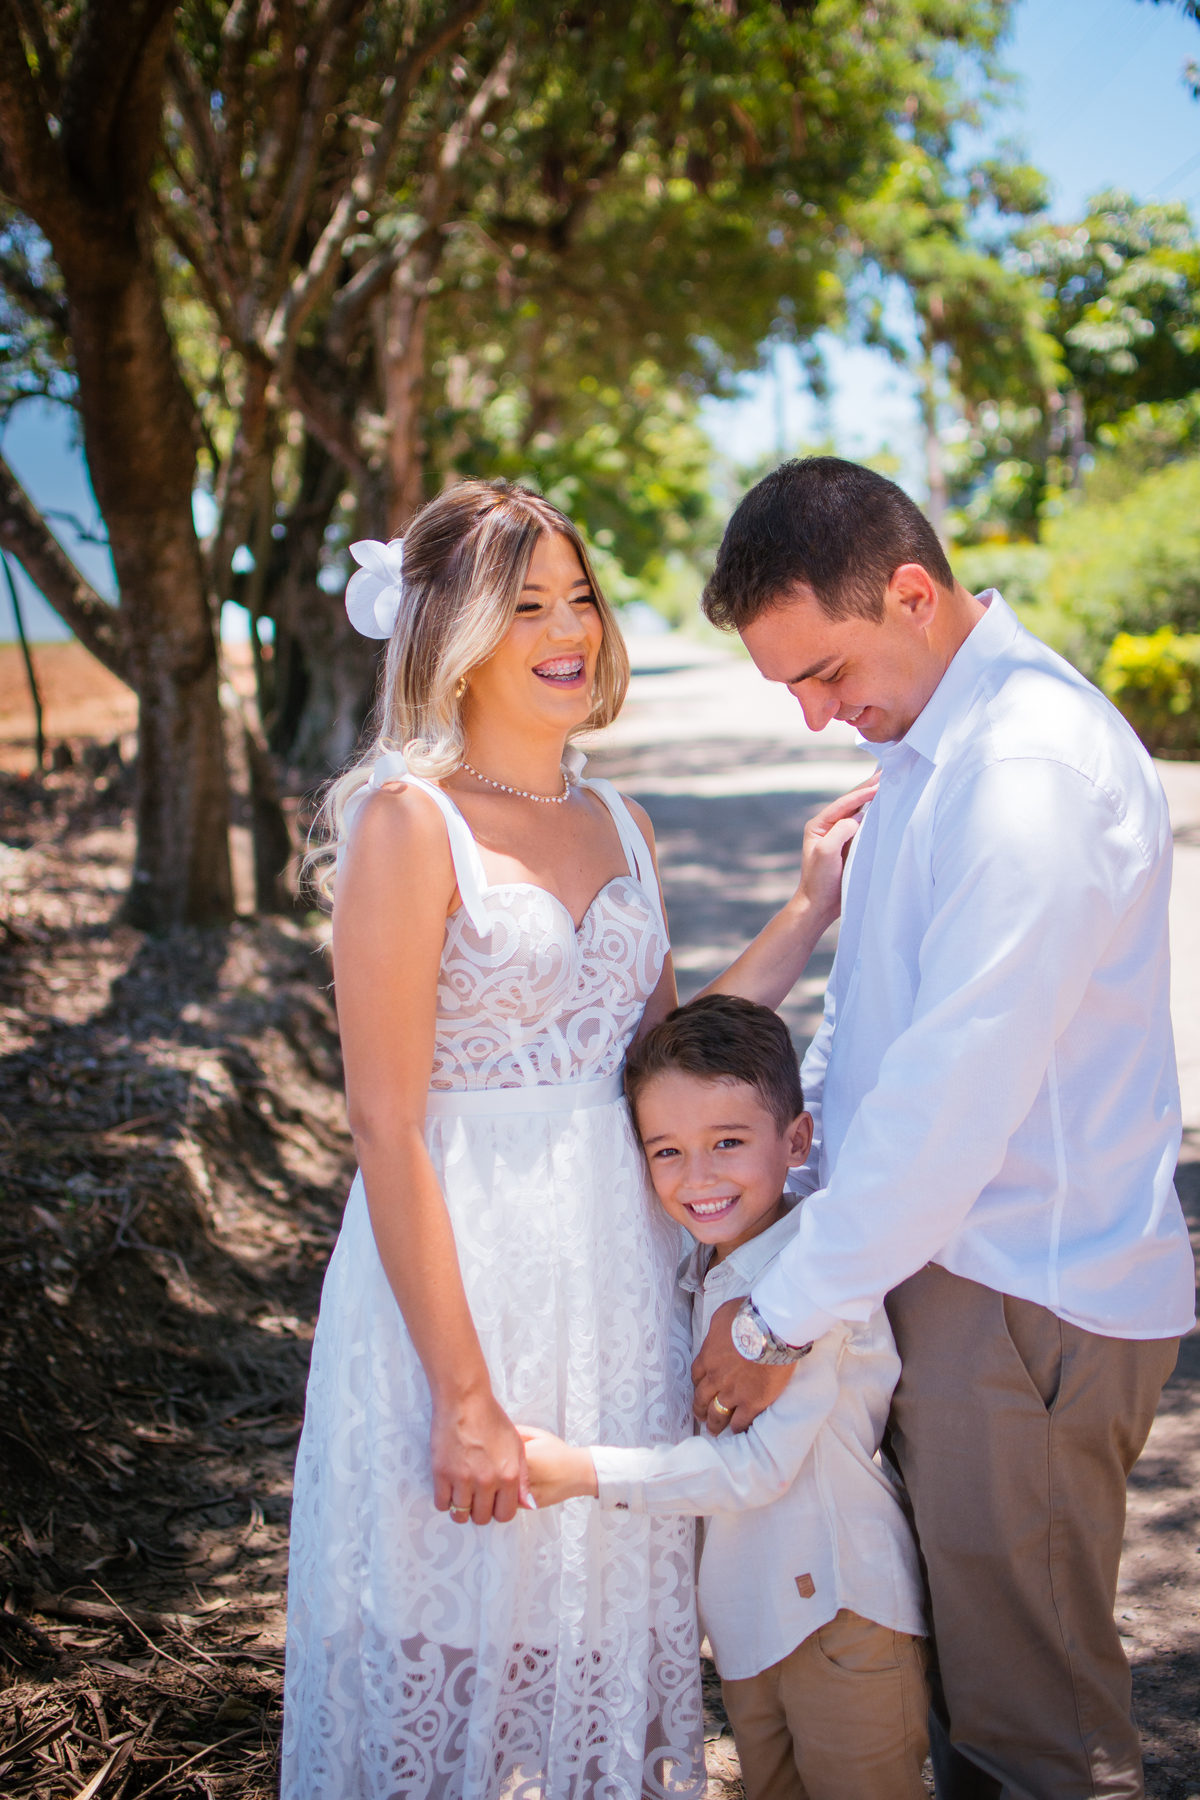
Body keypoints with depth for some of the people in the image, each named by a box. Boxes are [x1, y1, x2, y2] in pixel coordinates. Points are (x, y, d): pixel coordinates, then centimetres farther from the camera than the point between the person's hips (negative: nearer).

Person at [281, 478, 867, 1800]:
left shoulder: (618, 826, 8)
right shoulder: (410, 823, -12)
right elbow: (387, 1128, -16)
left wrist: (812, 908, 5)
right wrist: (465, 1395, -17)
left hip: (621, 1262, 6)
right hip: (464, 1270, -6)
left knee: (606, 1617, 19)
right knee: (466, 1615, 10)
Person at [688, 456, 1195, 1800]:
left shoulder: (1033, 767, -22)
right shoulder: (928, 736, 10)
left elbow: (954, 1096, -25)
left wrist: (781, 1316, -17)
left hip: (1023, 1308, -9)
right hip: (936, 1261, 9)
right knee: (957, 1681, 21)